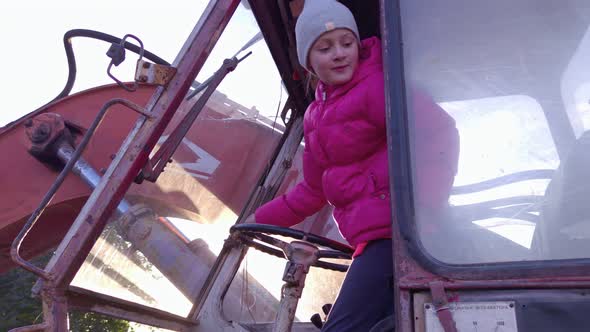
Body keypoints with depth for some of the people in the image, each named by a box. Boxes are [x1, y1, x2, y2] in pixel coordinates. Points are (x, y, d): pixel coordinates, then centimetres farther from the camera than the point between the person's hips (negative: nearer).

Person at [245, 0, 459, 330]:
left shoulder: (377, 85, -8)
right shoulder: (316, 116, 17)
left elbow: (440, 130, -20)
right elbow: (313, 191, 23)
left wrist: (426, 207, -28)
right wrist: (257, 222, 23)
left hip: (393, 232, -9)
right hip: (373, 237, 9)